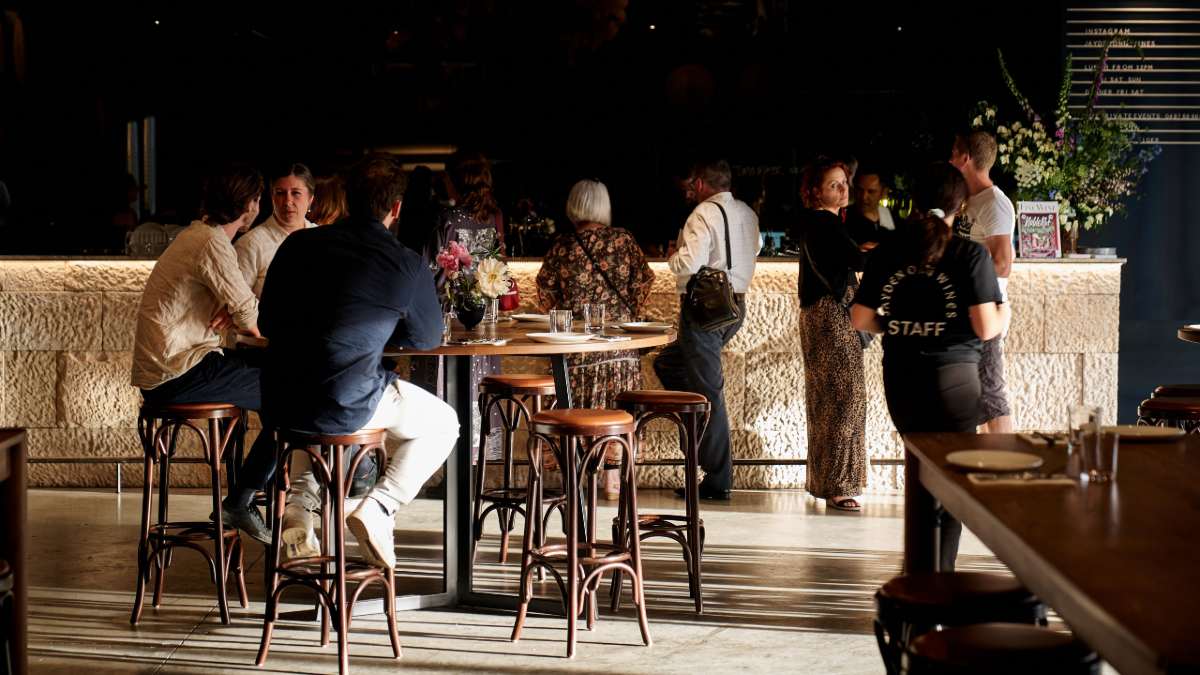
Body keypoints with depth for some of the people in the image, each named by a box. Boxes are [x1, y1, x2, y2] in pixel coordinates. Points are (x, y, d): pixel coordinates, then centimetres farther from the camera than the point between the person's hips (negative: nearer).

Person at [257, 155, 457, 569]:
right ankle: (379, 507, 3)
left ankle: (300, 503, 23)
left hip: (279, 405, 5)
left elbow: (268, 322, 18)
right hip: (346, 408, -5)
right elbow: (427, 339, 10)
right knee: (442, 423, 22)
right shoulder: (408, 267, -5)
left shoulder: (298, 244, 7)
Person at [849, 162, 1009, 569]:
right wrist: (1003, 314, 8)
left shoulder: (887, 253, 2)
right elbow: (986, 328, -14)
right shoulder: (970, 254, -10)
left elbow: (860, 319, 3)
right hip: (953, 378, -4)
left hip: (900, 380, 5)